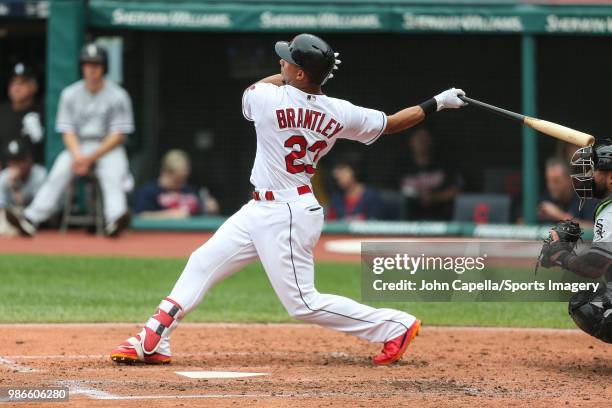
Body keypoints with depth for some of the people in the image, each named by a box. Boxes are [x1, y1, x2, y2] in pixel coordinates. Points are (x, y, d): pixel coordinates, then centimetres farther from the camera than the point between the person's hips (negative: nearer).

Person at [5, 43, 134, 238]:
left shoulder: (118, 96, -3)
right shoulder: (70, 94, 5)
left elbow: (118, 136, -6)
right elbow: (68, 132, 3)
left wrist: (91, 157, -16)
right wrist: (78, 156, -18)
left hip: (108, 149, -2)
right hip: (78, 147, 2)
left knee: (112, 174, -34)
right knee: (58, 172, -26)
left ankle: (114, 220, -57)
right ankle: (31, 218, -41)